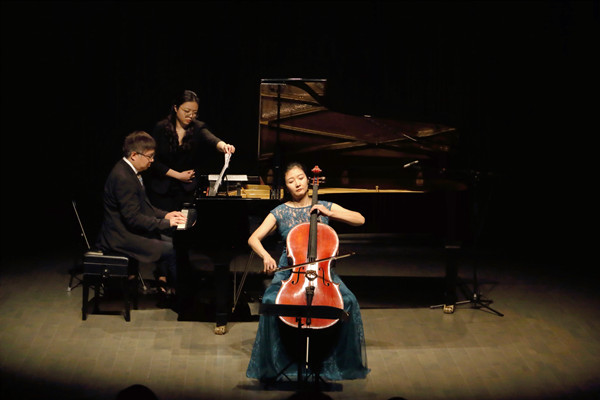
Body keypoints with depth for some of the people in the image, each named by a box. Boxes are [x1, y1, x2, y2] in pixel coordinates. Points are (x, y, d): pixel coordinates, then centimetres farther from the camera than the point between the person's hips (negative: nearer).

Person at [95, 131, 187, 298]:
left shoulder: (129, 171, 10)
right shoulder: (123, 178, -23)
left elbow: (143, 206, 20)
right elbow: (133, 218, -24)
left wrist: (165, 215, 6)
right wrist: (166, 223, -19)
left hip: (129, 231, 11)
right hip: (121, 238, -11)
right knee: (173, 250, -16)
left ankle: (164, 280, 11)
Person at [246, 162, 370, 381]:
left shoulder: (324, 207, 8)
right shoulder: (280, 212, 5)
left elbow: (360, 219, 1)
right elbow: (254, 239, -1)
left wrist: (329, 213, -10)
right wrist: (266, 256, -21)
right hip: (289, 270, -1)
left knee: (348, 301, -26)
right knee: (271, 301, -31)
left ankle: (337, 360, -7)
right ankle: (276, 361, -12)